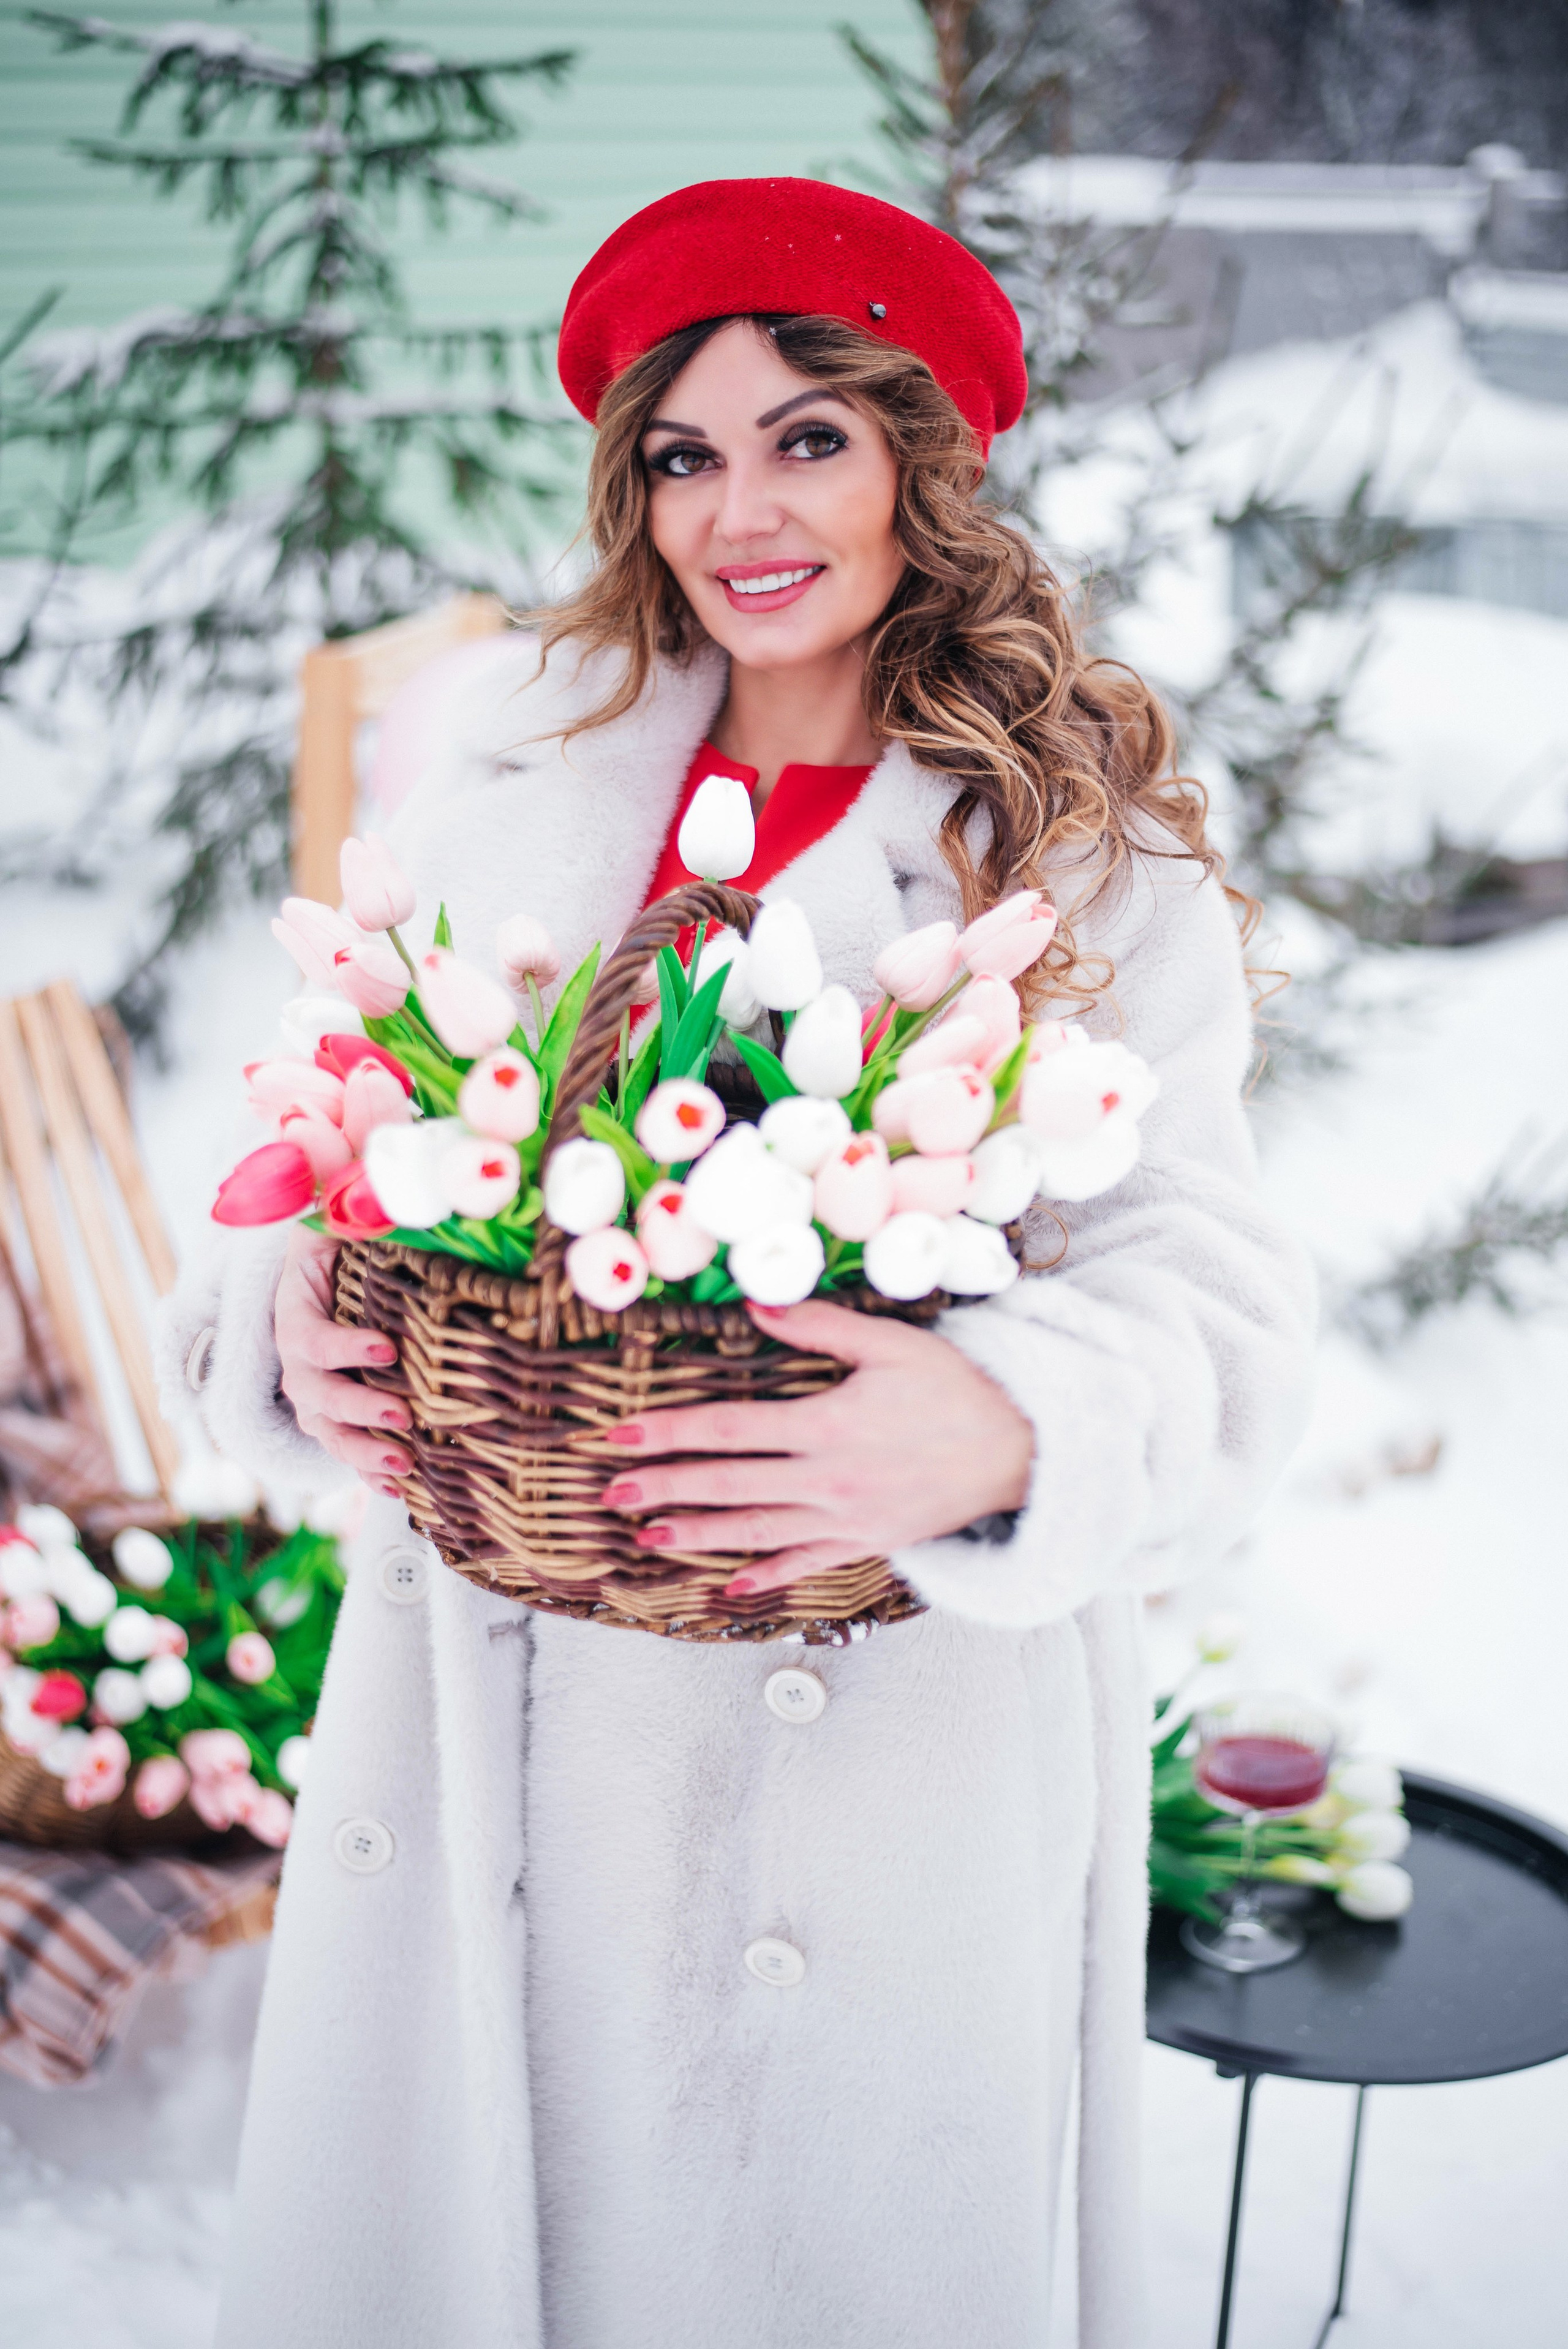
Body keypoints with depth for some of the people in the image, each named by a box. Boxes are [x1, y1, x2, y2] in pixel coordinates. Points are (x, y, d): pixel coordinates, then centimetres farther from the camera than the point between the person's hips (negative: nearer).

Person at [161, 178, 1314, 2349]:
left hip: (891, 1747, -2)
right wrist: (296, 1305, -13)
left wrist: (1008, 1425, -31)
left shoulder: (1095, 860, -2)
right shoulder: (508, 805, 9)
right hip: (483, 1739, 3)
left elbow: (1207, 1284, -10)